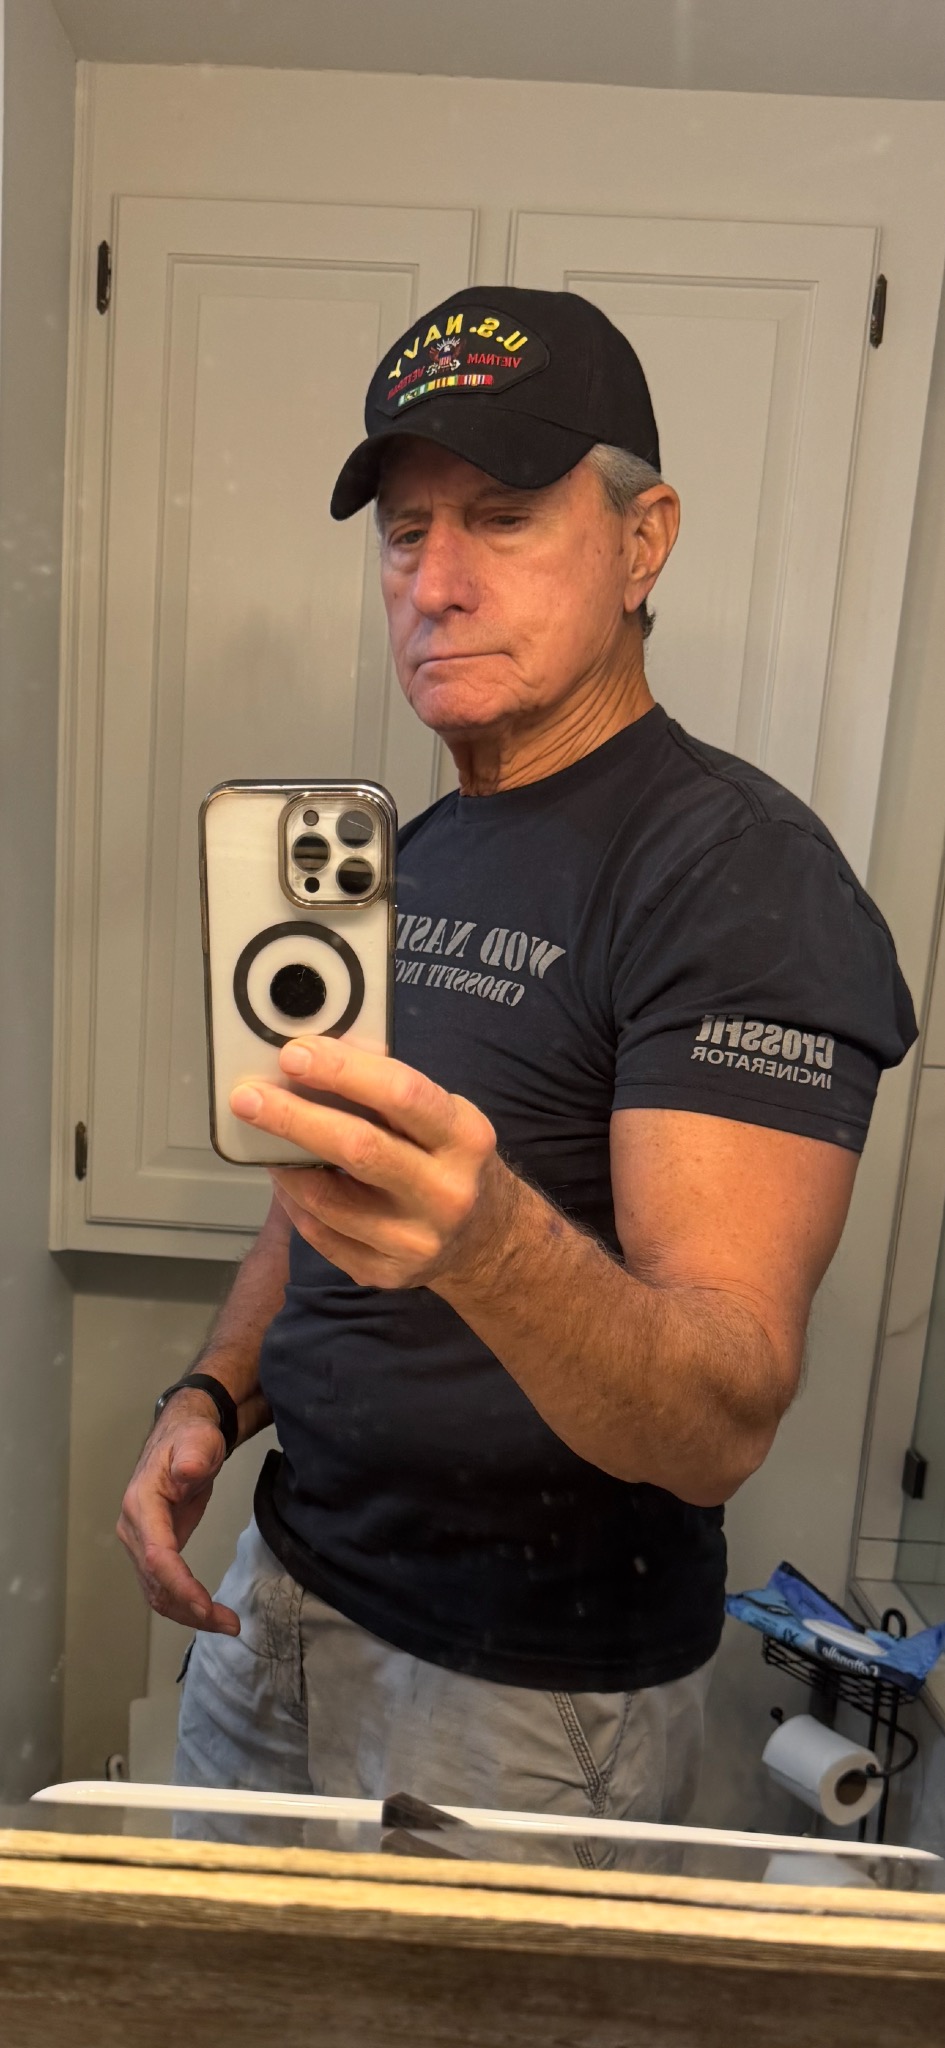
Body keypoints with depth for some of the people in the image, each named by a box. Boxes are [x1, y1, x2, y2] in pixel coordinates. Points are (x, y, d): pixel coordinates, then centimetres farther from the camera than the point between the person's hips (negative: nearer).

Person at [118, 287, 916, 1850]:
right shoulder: (404, 855, 5)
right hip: (283, 1602, 7)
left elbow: (725, 1428, -27)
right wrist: (213, 1397, -3)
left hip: (527, 1698, -7)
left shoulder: (742, 872, -20)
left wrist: (485, 1235, -44)